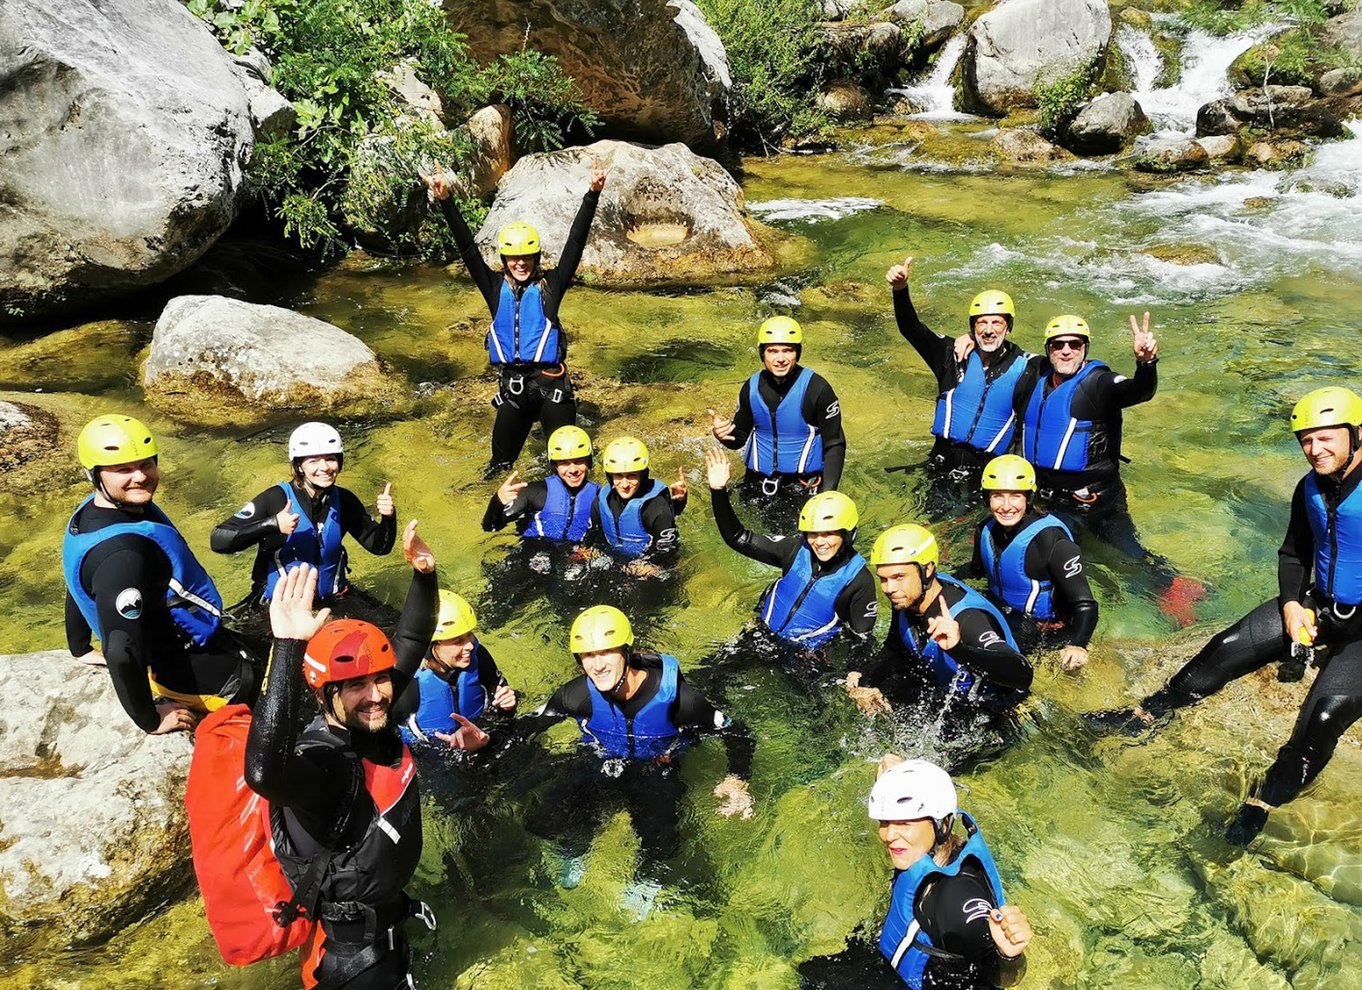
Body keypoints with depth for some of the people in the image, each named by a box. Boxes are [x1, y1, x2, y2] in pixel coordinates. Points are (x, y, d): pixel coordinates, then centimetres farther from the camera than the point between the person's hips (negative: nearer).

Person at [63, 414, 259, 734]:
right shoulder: (120, 553, -35)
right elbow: (122, 653, -36)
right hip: (190, 670, -9)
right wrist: (150, 720, -22)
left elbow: (82, 583, 12)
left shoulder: (92, 512, -4)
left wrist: (81, 649, 26)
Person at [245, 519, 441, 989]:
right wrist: (288, 648, -64)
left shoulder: (374, 719, -13)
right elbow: (265, 773, -60)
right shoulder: (321, 762, -36)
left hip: (387, 915, 7)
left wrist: (424, 575, -13)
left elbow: (410, 641, 1)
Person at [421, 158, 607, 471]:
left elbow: (575, 243, -6)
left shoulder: (550, 285, 1)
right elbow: (467, 248, 1)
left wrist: (592, 195, -15)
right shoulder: (496, 287, 6)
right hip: (512, 386, 3)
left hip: (551, 383, -3)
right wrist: (446, 202, -8)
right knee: (500, 462, 14)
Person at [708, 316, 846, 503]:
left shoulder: (817, 389, -14)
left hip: (804, 481, -3)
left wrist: (828, 493, -18)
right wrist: (724, 434, -16)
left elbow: (834, 445, -10)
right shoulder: (752, 388, -2)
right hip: (758, 479, 4)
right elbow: (739, 437, 8)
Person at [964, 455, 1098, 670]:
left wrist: (1077, 645, -42)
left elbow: (1085, 605, -26)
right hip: (996, 614, 6)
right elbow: (976, 570, 17)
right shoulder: (987, 530, -4)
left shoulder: (1052, 541, -25)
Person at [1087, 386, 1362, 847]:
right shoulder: (1311, 488, 0)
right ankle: (1145, 715, 4)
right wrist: (1291, 604, -4)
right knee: (1227, 648, -6)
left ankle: (1263, 804, -13)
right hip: (1320, 604, 7)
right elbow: (1293, 553, 14)